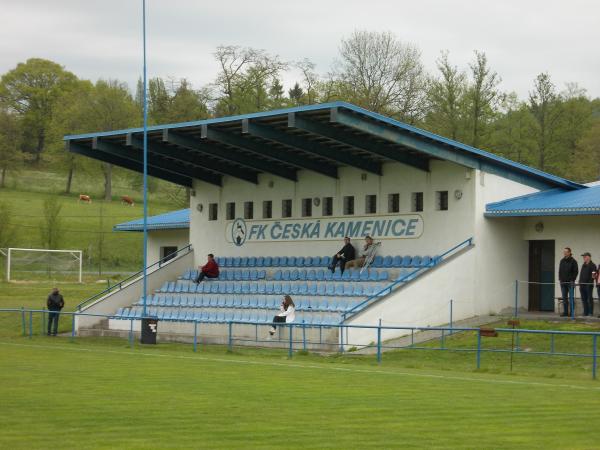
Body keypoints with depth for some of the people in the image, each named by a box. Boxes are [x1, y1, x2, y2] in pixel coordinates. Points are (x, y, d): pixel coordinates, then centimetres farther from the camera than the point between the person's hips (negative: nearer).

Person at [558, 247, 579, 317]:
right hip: (563, 282, 5)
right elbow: (560, 271, 16)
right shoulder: (562, 261, 11)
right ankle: (565, 312, 9)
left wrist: (573, 280, -11)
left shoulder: (573, 261, -4)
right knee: (564, 298, 5)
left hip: (570, 282, -5)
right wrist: (560, 279, 7)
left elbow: (576, 271, -5)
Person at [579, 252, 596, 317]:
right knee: (584, 299, 8)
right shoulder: (583, 265, 19)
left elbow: (594, 274, -11)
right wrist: (580, 282, 17)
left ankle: (590, 313, -2)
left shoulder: (592, 265, -4)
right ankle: (585, 312, 13)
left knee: (590, 299, -4)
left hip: (589, 285, -8)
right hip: (582, 284, 8)